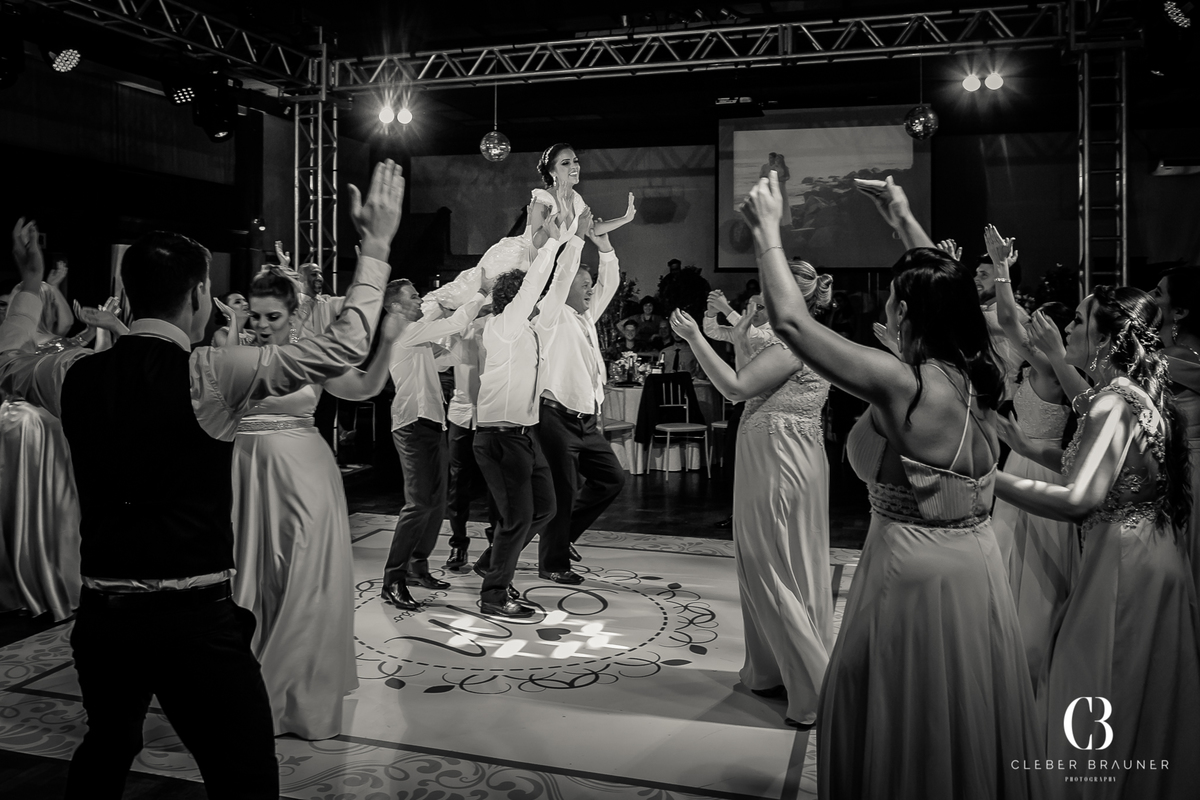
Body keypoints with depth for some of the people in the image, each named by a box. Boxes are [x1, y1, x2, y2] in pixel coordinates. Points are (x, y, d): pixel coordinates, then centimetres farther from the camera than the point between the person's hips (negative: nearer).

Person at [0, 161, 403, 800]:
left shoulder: (76, 374, 1)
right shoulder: (209, 374, -14)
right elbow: (344, 345, -12)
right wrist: (376, 245, -5)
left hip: (100, 611, 6)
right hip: (195, 617, -6)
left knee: (106, 749, 29)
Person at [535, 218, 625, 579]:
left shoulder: (587, 316, 17)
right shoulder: (552, 316, -4)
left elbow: (610, 282, 19)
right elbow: (562, 275, -16)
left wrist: (604, 245, 8)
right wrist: (577, 237, -11)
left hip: (587, 420, 8)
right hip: (558, 417, -8)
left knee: (612, 477, 11)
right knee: (563, 491, -4)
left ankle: (565, 533, 25)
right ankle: (553, 563, 10)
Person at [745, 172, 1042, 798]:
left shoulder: (901, 382, -23)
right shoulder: (976, 372, -3)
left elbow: (790, 321, -21)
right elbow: (943, 291, 17)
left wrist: (768, 230, -10)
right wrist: (904, 220, 24)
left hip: (915, 572, -7)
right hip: (977, 566, 7)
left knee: (902, 735, 12)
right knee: (964, 725, 22)